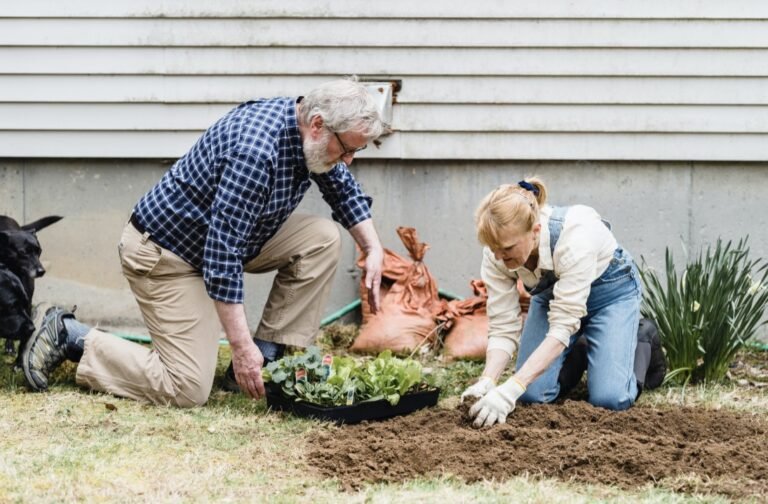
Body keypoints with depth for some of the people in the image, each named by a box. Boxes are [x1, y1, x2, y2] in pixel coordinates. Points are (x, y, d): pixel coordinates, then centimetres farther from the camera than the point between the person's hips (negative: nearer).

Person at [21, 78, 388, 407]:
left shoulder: (312, 133, -6)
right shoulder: (254, 152, -34)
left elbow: (344, 189, 16)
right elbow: (223, 252, -34)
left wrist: (373, 249, 2)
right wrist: (241, 345, -33)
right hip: (164, 251, -9)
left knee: (323, 239, -6)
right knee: (188, 389, -14)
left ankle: (270, 356, 1)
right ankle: (69, 336, -1)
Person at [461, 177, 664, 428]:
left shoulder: (574, 236, -42)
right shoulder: (497, 252, -27)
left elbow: (563, 325, -42)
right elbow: (503, 327, -21)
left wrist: (511, 389, -50)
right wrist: (486, 382, -40)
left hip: (609, 291, -4)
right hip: (551, 294, 4)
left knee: (609, 398, -20)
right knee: (532, 393, -12)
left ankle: (640, 343, 11)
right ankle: (579, 353, 18)